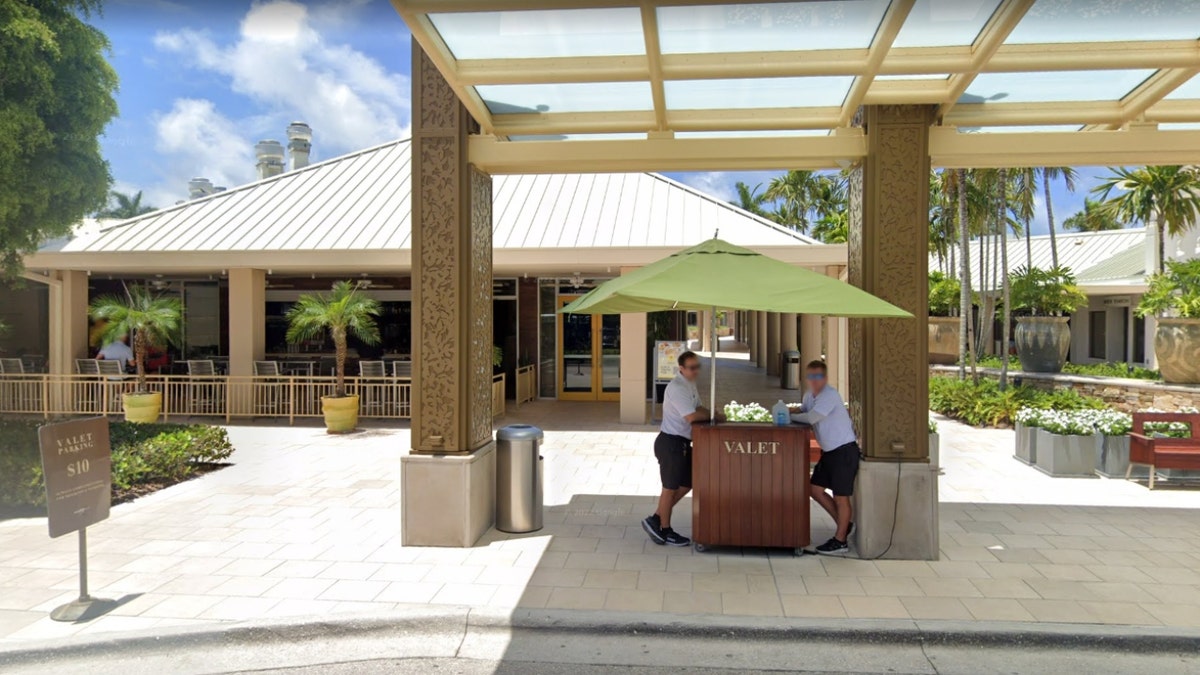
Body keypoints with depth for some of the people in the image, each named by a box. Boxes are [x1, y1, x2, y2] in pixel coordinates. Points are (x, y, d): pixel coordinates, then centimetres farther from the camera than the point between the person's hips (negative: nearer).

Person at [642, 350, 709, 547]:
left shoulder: (690, 385, 11)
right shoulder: (677, 387, -21)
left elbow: (698, 408, 18)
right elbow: (691, 416, -27)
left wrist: (710, 413, -1)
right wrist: (712, 415, -12)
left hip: (682, 442, 10)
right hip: (671, 442, -10)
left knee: (686, 484, 16)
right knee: (670, 487, 4)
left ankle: (655, 520, 22)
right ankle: (665, 531, 20)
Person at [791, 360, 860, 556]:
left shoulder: (830, 395, -20)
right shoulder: (810, 395, 8)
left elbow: (811, 417, -27)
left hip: (844, 450, -9)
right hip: (828, 451, 9)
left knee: (841, 497, -2)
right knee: (815, 489, 10)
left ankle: (840, 541, 9)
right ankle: (845, 524, 24)